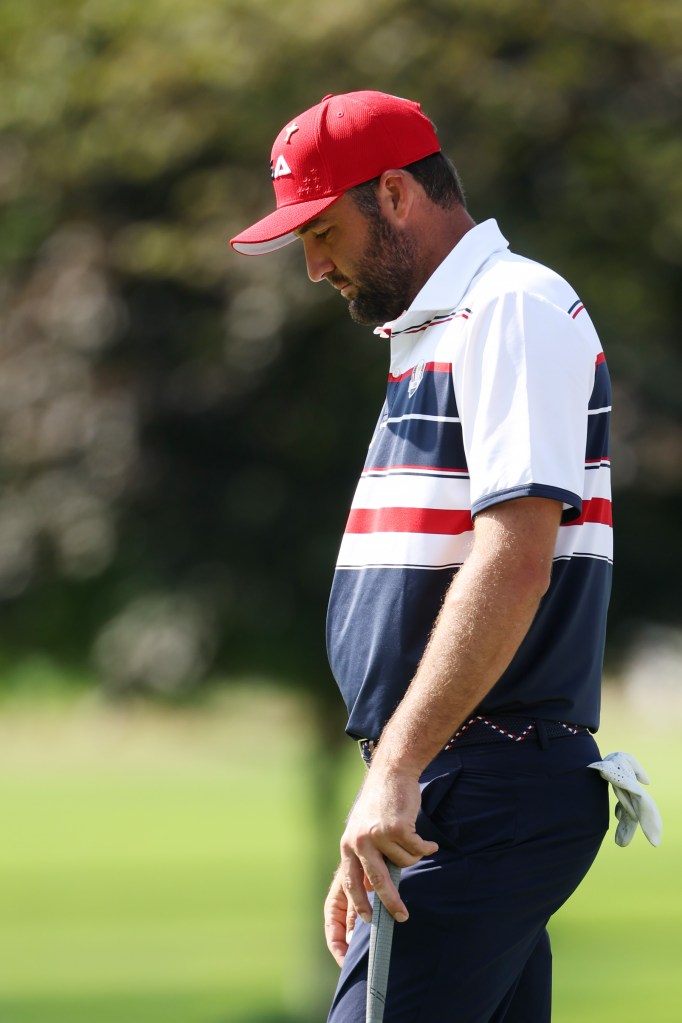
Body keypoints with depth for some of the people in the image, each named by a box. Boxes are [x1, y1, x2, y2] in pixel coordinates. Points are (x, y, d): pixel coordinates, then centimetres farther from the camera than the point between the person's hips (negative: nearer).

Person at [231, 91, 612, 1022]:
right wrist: (372, 848, 22)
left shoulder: (514, 309, -9)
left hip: (493, 798, -10)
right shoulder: (431, 334, 23)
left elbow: (514, 564, -21)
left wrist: (396, 769, -24)